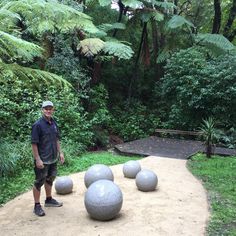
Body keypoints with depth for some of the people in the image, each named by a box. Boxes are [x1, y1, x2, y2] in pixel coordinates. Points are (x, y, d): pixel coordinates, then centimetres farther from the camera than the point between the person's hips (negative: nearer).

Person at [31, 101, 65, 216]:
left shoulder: (54, 123, 5)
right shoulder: (38, 125, -16)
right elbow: (34, 143, -17)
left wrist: (60, 152, 11)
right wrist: (37, 159, -19)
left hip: (53, 158, 7)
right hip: (42, 160, -7)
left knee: (50, 179, 20)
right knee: (39, 182, 4)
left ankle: (49, 199, 36)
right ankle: (37, 206, 16)